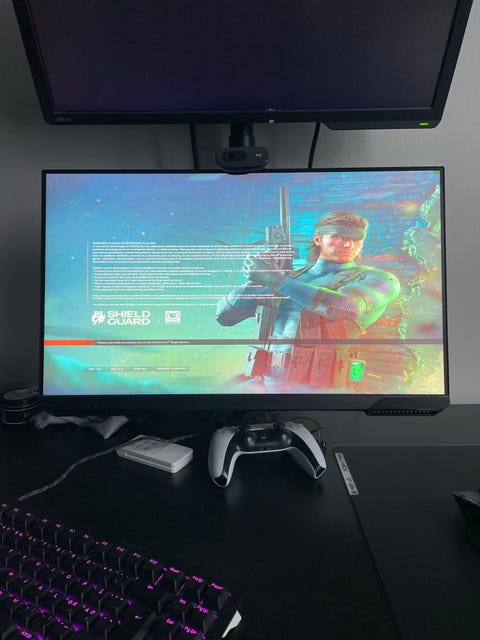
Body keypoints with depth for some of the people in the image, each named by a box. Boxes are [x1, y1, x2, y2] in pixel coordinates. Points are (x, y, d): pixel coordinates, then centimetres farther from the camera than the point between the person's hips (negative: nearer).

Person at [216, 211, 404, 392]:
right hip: (264, 381, 3)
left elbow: (345, 307, -16)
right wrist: (255, 278, -1)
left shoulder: (375, 278, 8)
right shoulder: (289, 277, 16)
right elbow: (224, 316, 14)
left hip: (320, 386, -2)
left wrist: (276, 281, -9)